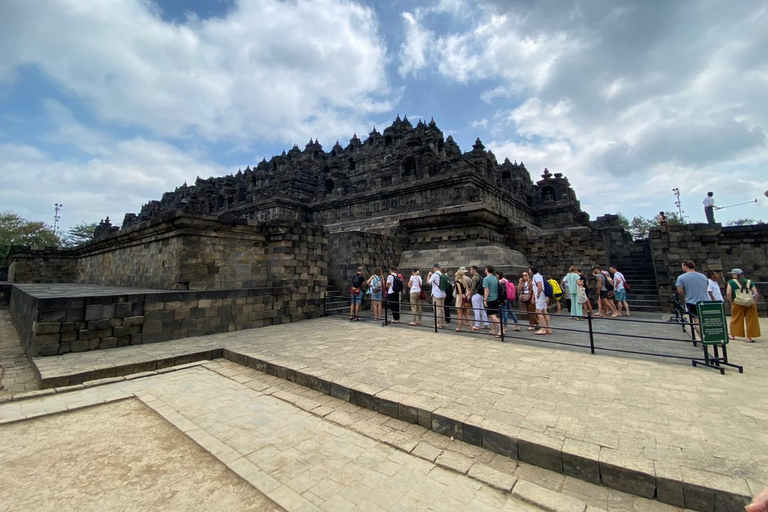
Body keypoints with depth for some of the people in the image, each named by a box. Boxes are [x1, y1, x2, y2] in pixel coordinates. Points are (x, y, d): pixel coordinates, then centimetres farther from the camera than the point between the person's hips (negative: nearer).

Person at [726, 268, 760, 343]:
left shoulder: (731, 282, -1)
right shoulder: (749, 282, 9)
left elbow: (728, 293, -11)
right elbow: (756, 293, 1)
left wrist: (731, 302, 1)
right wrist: (754, 302, 10)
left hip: (737, 304, -3)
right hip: (750, 304, 3)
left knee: (736, 319, 10)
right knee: (751, 320, 9)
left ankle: (733, 335, 19)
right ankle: (749, 338, 12)